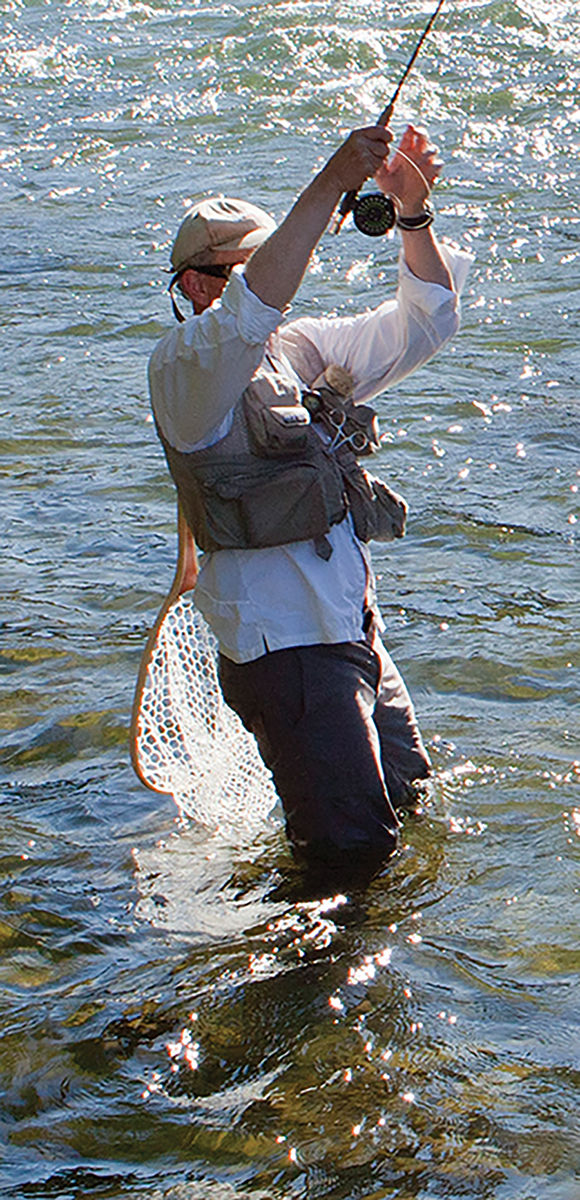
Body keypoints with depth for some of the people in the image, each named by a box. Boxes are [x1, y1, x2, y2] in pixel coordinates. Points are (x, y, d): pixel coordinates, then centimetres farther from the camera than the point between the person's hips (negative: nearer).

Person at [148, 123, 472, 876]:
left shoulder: (305, 350, 13)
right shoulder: (184, 364, -10)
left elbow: (423, 323, 12)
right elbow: (249, 312, -31)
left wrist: (413, 215, -6)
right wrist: (331, 185, -33)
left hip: (354, 631, 8)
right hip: (283, 640, -8)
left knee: (408, 795, 22)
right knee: (351, 845, -10)